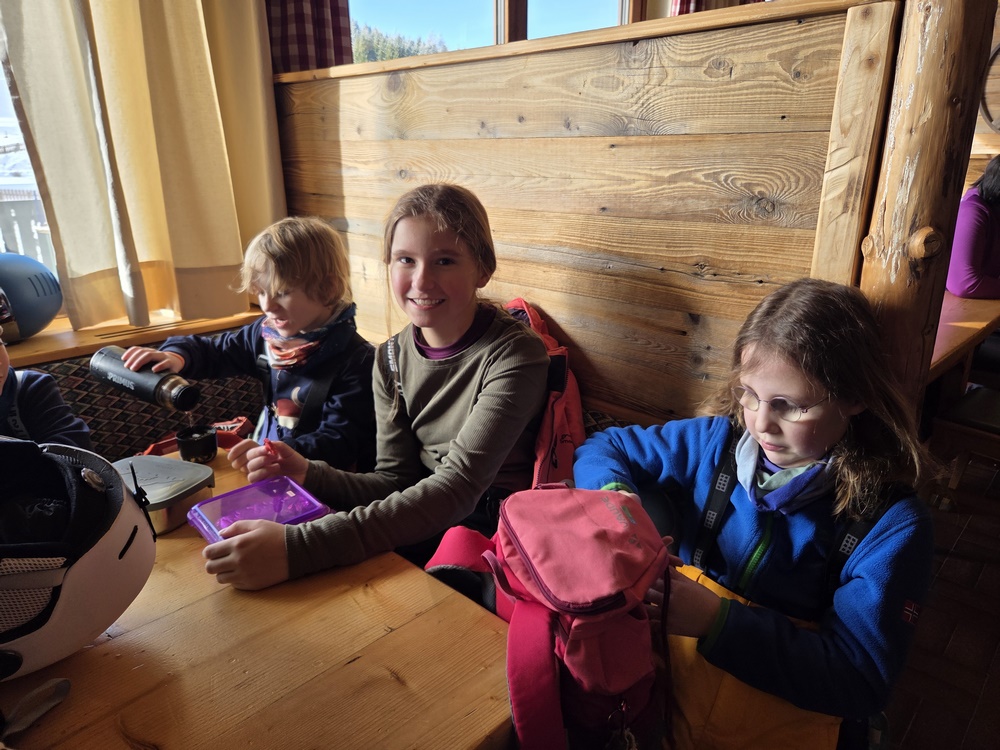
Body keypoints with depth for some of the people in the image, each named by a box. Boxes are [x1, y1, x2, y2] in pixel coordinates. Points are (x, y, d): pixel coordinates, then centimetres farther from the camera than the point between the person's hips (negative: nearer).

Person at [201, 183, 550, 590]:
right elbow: (398, 480, 1)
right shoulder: (391, 358, 1)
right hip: (424, 523, 5)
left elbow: (457, 489, -28)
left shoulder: (515, 355, -19)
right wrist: (309, 475, -19)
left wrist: (300, 548, -37)